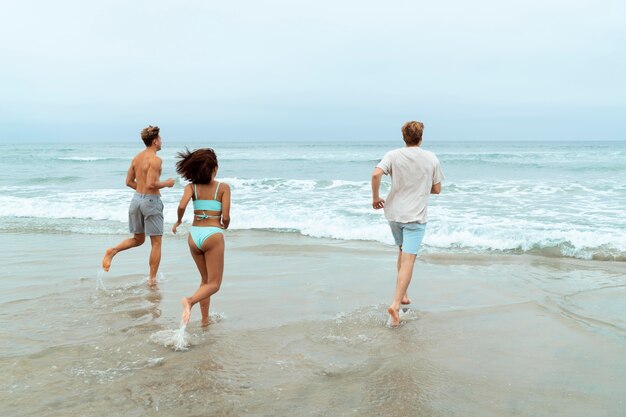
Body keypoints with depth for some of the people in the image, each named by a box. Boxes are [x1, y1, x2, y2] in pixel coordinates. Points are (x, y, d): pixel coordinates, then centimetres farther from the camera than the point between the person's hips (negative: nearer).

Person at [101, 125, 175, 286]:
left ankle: (112, 251, 1)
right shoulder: (155, 160, -16)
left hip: (136, 198, 8)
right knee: (156, 243, 4)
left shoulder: (136, 157, 9)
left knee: (137, 239, 22)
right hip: (151, 201, -8)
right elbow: (151, 184, -24)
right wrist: (166, 183, -8)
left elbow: (129, 181, 12)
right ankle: (152, 279, 8)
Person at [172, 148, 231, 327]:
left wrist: (178, 221, 7)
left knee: (205, 280, 21)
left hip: (194, 235, 4)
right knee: (214, 284, 1)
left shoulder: (192, 186, 3)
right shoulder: (223, 187, -3)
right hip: (212, 235, -4)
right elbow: (226, 217, -8)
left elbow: (181, 206, -14)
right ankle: (190, 301, -28)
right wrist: (225, 226, 15)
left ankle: (205, 319, 21)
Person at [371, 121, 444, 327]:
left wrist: (375, 197, -6)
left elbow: (376, 174, -20)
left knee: (403, 251, 24)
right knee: (408, 259, -7)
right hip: (415, 216, -3)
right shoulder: (432, 159, -1)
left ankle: (403, 294, 33)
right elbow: (437, 189, 5)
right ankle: (395, 303, -19)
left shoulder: (393, 155, -3)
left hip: (394, 212, 3)